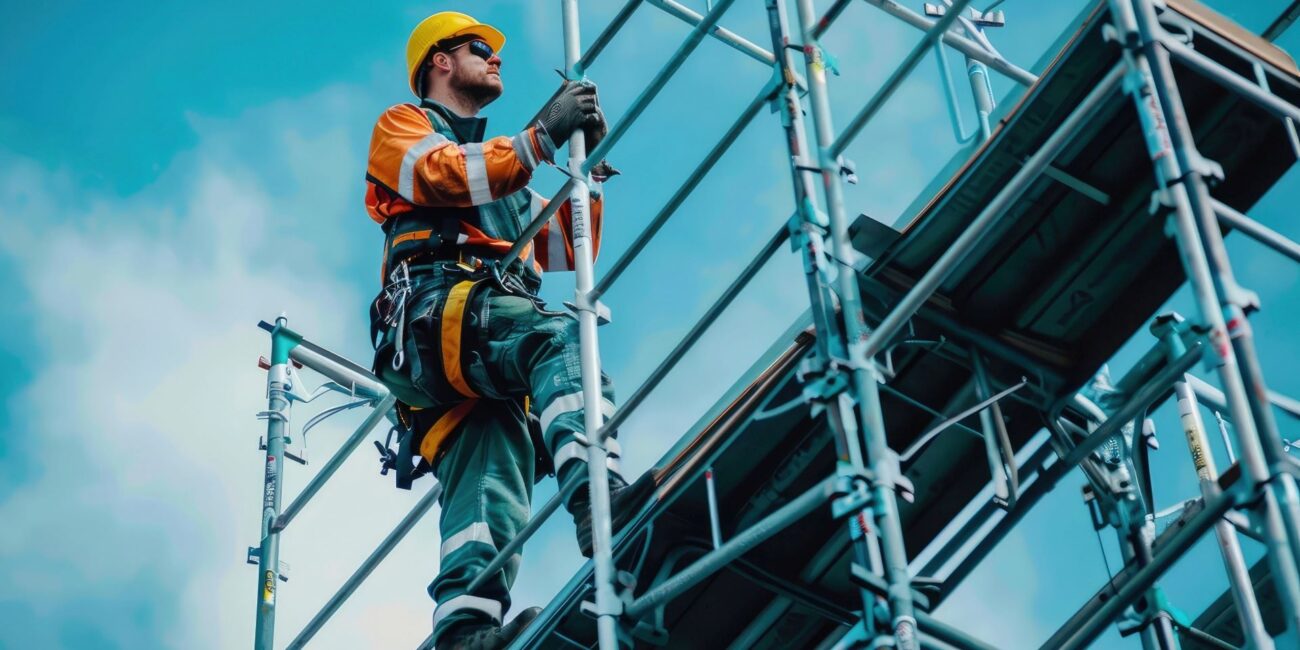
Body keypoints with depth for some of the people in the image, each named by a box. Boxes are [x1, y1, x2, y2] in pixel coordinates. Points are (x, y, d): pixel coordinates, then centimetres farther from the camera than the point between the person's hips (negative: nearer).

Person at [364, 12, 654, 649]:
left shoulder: (504, 177, 43)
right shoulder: (403, 125, 24)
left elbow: (570, 249, 34)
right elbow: (441, 174, 0)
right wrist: (541, 137, -5)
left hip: (486, 379, 6)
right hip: (436, 310, -6)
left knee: (487, 493, -19)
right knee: (559, 335, -33)